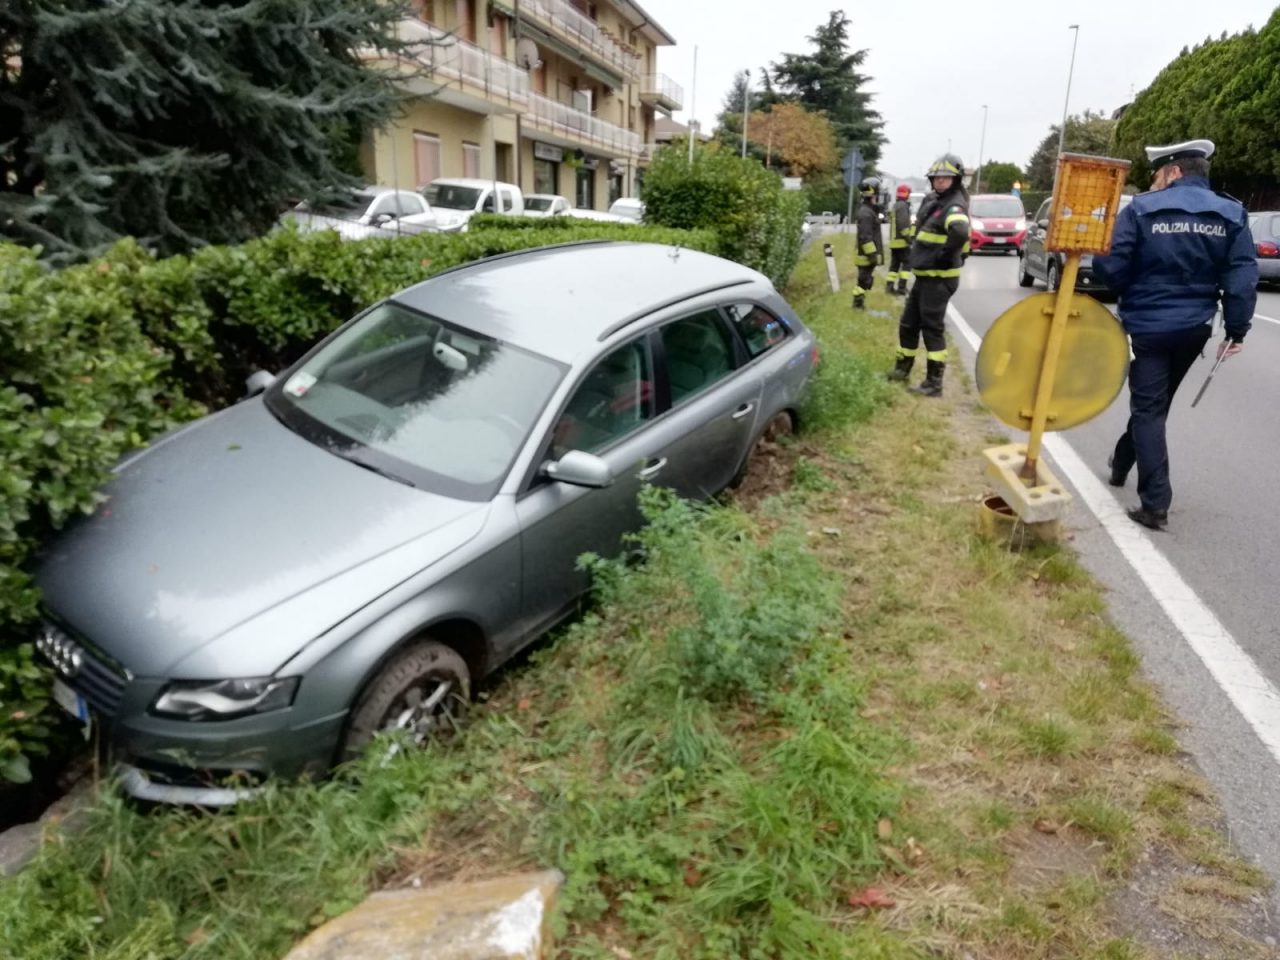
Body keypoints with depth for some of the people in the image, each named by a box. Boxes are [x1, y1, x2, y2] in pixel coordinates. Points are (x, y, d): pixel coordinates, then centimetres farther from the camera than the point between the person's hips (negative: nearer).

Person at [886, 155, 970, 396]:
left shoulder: (954, 205, -16)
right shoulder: (932, 200, 13)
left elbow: (960, 232, -37)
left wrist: (943, 255, -25)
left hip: (940, 278, -9)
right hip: (924, 275, 9)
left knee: (932, 328, -7)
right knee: (908, 323, 18)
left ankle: (934, 382, -3)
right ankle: (903, 367, 35)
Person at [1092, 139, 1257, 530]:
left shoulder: (1141, 209, -10)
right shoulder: (1232, 214, 2)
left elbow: (1110, 268, -12)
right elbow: (1243, 277, -3)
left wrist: (1126, 290, 11)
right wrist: (1236, 330, 2)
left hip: (1147, 326, -4)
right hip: (1194, 328, 5)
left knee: (1148, 410, 0)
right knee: (1153, 402, 22)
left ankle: (1155, 504, -6)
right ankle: (1122, 463, 42)